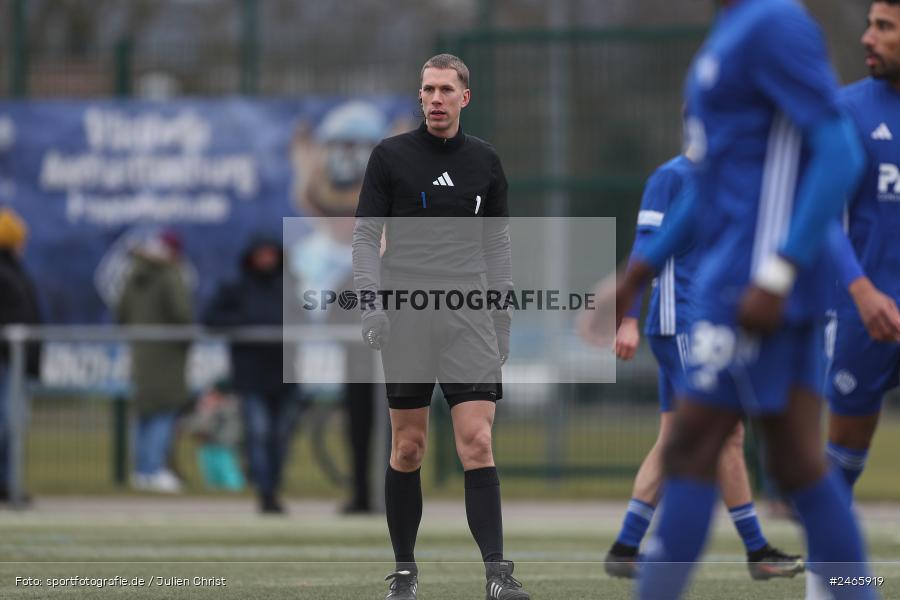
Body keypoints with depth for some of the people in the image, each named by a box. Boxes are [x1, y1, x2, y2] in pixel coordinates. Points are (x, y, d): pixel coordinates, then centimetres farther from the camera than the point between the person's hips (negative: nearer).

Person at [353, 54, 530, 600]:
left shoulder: (485, 161, 10)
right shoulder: (391, 156, 2)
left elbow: (497, 245, 15)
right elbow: (366, 235, 2)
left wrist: (503, 320, 12)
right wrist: (372, 302, -11)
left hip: (468, 317, 1)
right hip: (407, 318, -1)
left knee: (477, 441, -10)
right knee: (409, 447, 2)